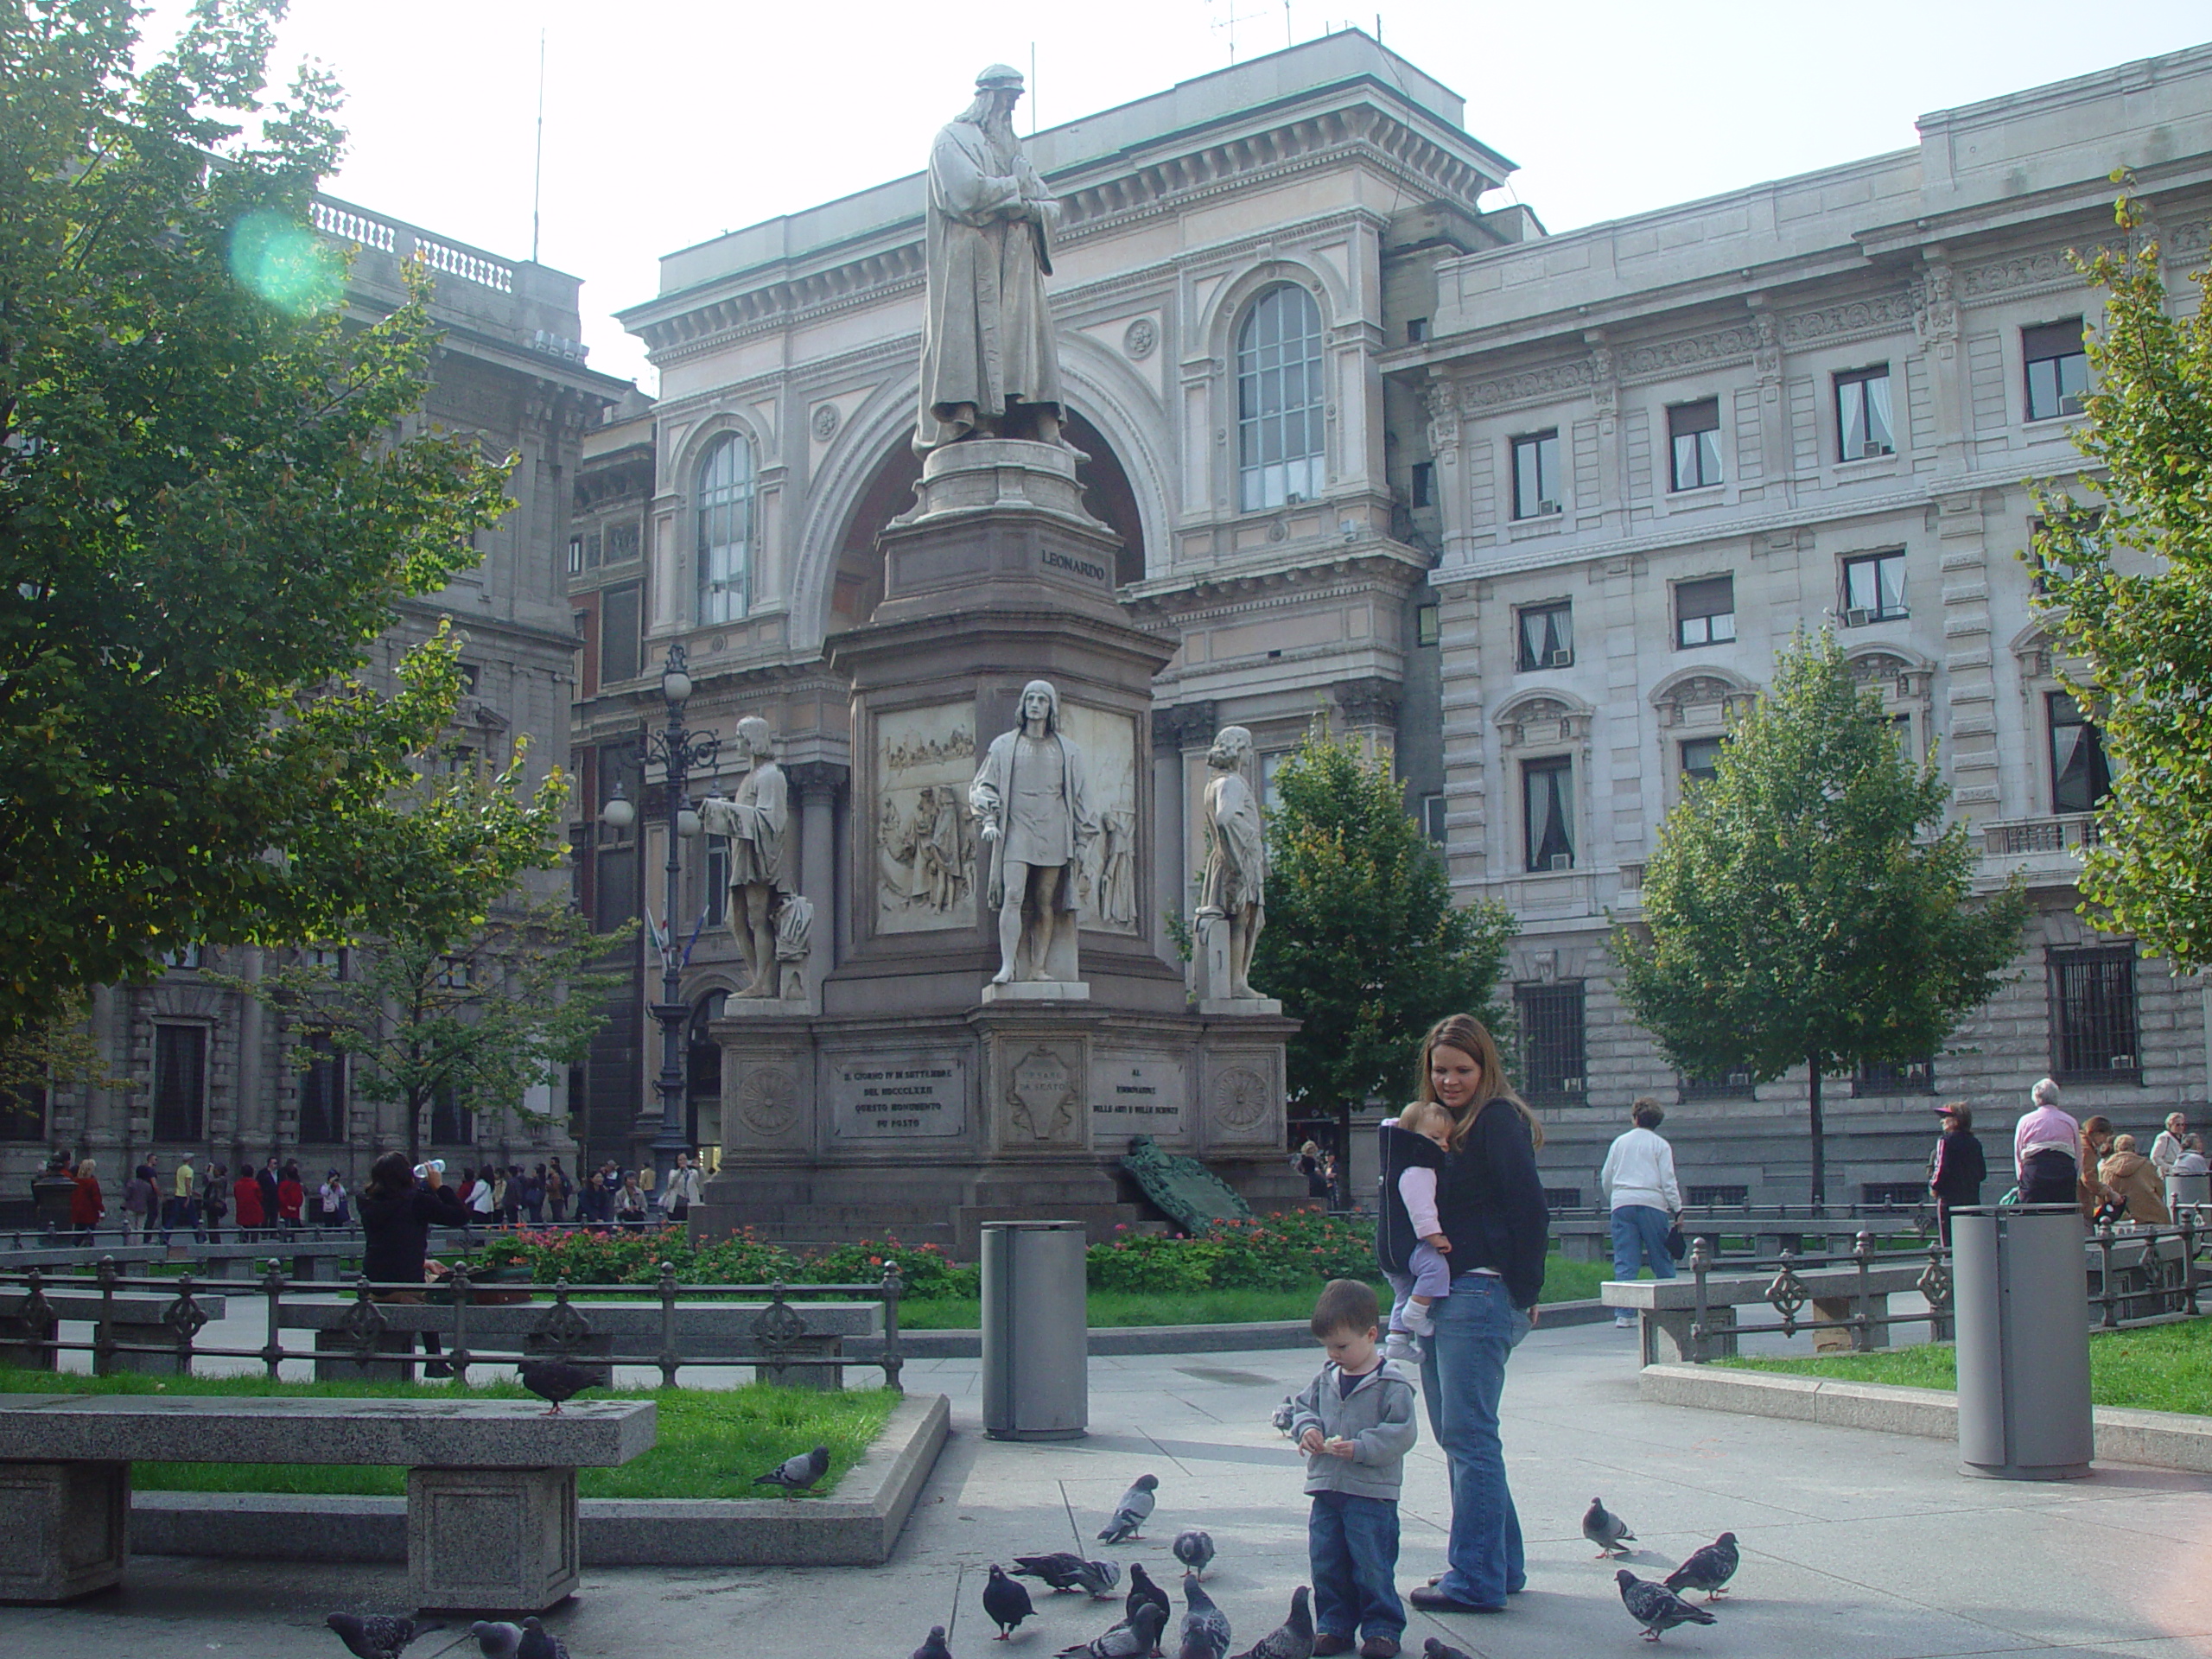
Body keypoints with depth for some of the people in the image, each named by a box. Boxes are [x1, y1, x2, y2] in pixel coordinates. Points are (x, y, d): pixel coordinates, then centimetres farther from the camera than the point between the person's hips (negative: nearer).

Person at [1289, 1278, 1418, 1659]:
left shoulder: (1391, 1385, -10)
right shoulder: (1327, 1378, 9)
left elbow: (1402, 1433, -15)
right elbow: (1303, 1408, 20)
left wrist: (1360, 1447, -24)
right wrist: (1306, 1429, -2)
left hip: (1372, 1492, -6)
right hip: (1326, 1488, 6)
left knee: (1372, 1565, -1)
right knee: (1325, 1563, 10)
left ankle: (1383, 1627, 13)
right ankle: (1334, 1625, 22)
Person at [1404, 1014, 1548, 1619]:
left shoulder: (1497, 1120, -9)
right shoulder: (1446, 1125, 19)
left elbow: (1530, 1209, -16)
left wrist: (1523, 1291, -13)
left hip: (1481, 1296, -10)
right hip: (1445, 1296, 10)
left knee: (1468, 1436, -8)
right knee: (1454, 1433, 14)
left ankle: (1477, 1581, -3)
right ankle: (1500, 1565, 24)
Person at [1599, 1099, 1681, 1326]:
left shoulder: (1619, 1142, 13)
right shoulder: (1660, 1144, 4)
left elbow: (1606, 1178, 16)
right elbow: (1668, 1180, -4)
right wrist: (1678, 1209, -2)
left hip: (1622, 1204, 2)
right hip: (1652, 1203, -2)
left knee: (1625, 1264, 0)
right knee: (1662, 1260, 7)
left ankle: (1624, 1314, -7)